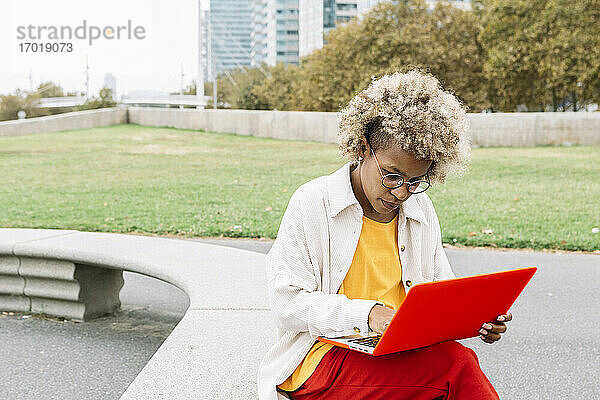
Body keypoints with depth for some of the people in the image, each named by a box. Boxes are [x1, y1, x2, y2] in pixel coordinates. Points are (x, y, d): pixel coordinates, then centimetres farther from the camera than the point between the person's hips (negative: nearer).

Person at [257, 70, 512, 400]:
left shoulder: (421, 210, 12)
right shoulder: (311, 203, -5)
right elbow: (286, 303, -9)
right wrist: (366, 314, -23)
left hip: (401, 357, 5)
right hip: (321, 358, -5)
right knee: (457, 364, -28)